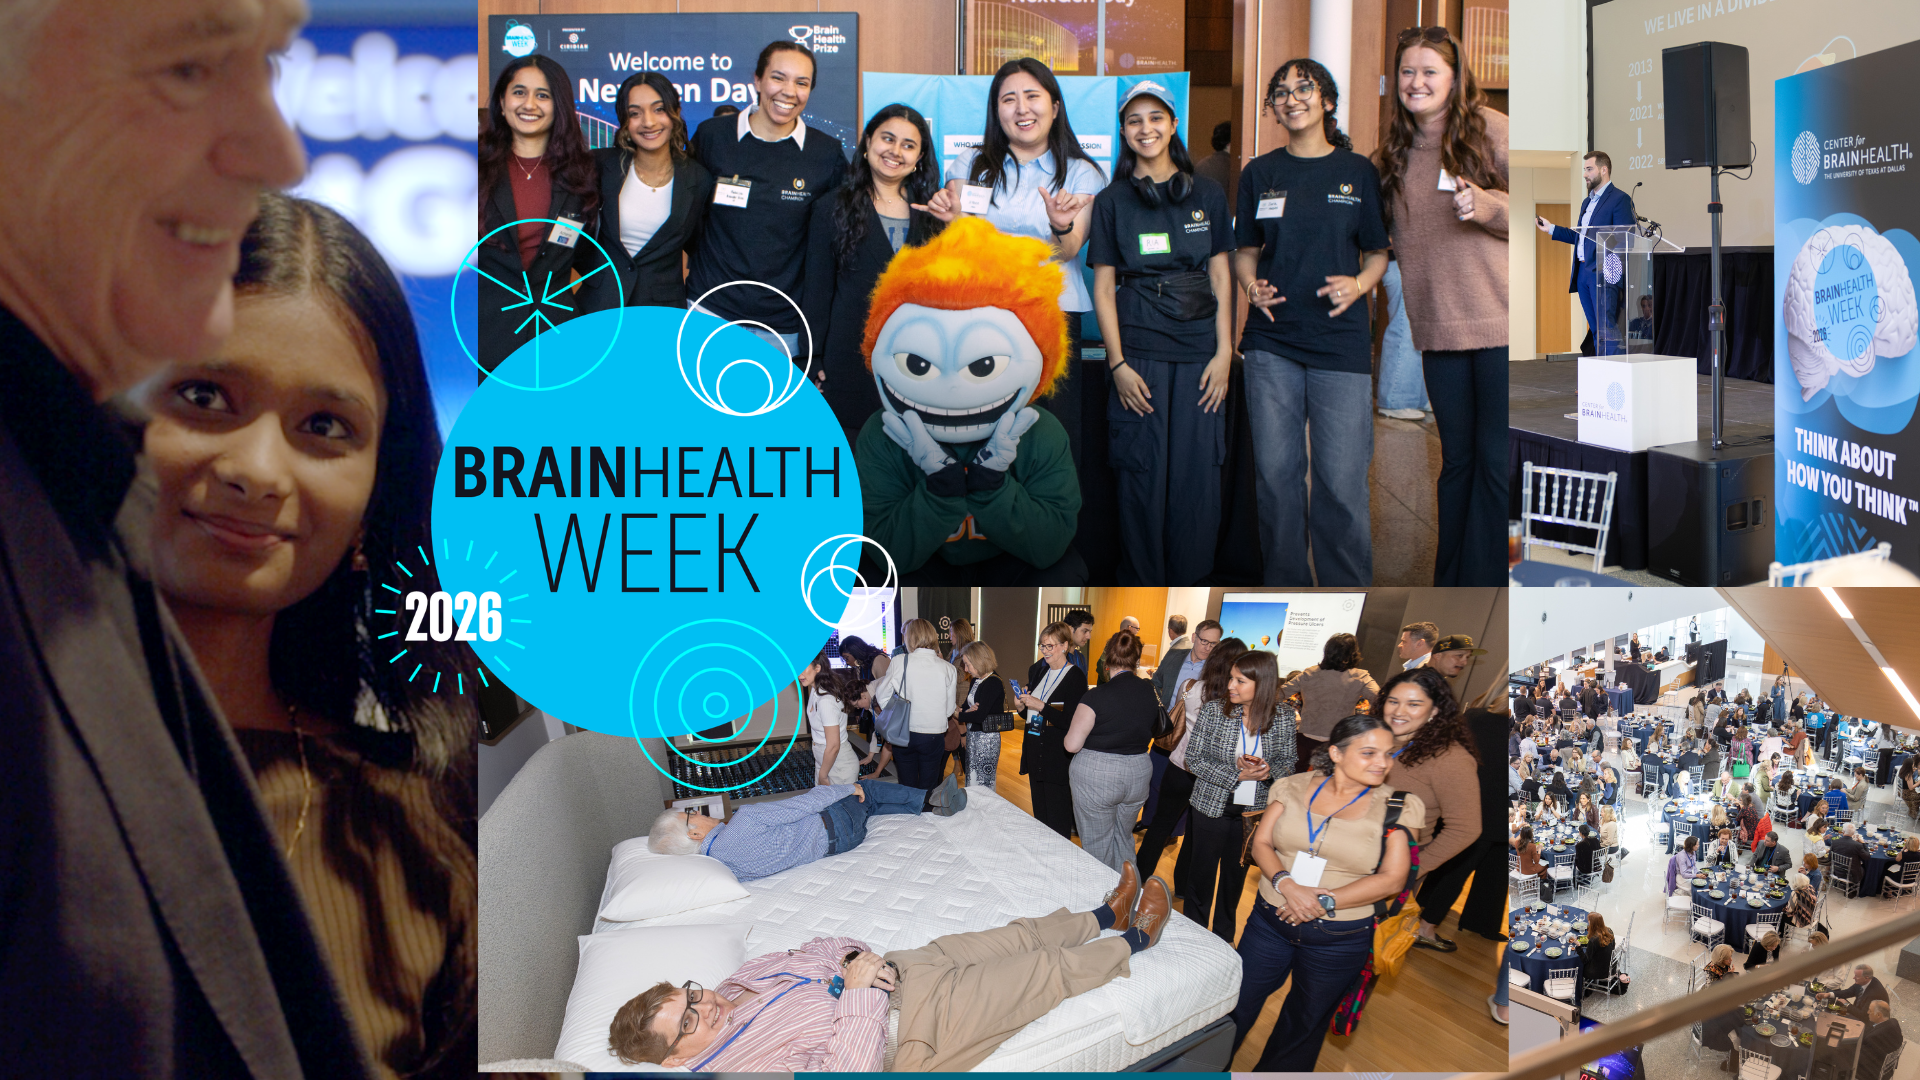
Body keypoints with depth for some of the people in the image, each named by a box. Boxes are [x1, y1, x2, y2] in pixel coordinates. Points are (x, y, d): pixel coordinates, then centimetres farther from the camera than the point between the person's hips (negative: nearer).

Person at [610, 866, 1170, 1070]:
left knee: (1020, 935, 18)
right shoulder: (741, 1065, -27)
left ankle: (1109, 915, 45)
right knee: (1050, 970, 5)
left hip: (902, 966, 7)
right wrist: (859, 993, -30)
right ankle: (1135, 939, 32)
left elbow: (815, 951, 10)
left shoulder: (737, 980, -1)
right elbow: (847, 1071, -33)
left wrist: (855, 957, -11)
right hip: (922, 1022, -7)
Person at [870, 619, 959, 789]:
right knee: (927, 789, 10)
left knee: (907, 787, 12)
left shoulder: (900, 662, -8)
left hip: (904, 735, 0)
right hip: (933, 735, 0)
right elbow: (949, 709, 1)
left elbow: (881, 695, 2)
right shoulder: (948, 669, -6)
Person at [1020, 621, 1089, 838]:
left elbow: (1072, 721, -20)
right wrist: (1023, 705, 0)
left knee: (1057, 821, -1)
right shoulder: (1037, 671, 11)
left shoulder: (1075, 676, -12)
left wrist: (1041, 706, -23)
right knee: (1039, 814, 15)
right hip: (1035, 751, 7)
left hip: (1058, 757, -7)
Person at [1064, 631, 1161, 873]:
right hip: (1139, 773, 6)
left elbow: (1072, 744, -17)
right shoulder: (1150, 692, -3)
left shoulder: (1098, 696, -18)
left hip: (1097, 777, -5)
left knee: (1097, 845, 9)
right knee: (1124, 838, 22)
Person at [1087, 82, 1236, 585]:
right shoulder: (1112, 200, 6)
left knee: (1198, 474, 0)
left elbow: (1221, 276, 8)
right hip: (1138, 350, -1)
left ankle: (1191, 581, 13)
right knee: (1141, 474, -1)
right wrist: (1117, 363, -6)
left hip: (1199, 349, 1)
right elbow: (1103, 286, 3)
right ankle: (1142, 583, 12)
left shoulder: (1207, 195, 10)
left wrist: (1224, 352, -1)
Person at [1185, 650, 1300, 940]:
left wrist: (1268, 771, -22)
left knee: (1236, 878, 19)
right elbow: (1194, 759, -11)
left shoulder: (1283, 716, -8)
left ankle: (1224, 936, 40)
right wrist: (1236, 774, -22)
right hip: (1212, 808, -1)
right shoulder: (1214, 710, -12)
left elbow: (1287, 763, 2)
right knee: (1202, 876, 11)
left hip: (1255, 813, 2)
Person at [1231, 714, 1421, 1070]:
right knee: (1234, 1009, 10)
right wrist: (1286, 884, -21)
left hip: (1339, 937, -1)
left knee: (1304, 1026, 17)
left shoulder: (1396, 808, -7)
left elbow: (1393, 879, -12)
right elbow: (1261, 843, -1)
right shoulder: (1295, 787, -1)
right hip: (1271, 920, 2)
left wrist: (1325, 901, -18)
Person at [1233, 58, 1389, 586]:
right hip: (1272, 343, 2)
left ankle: (1347, 585, 10)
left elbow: (1379, 252, 9)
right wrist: (1251, 286, -7)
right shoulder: (1260, 173, 10)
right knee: (1275, 472, 5)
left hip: (1340, 343, -2)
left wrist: (1358, 284, -12)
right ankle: (1284, 583, 18)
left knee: (1342, 479, -4)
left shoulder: (1358, 172, 6)